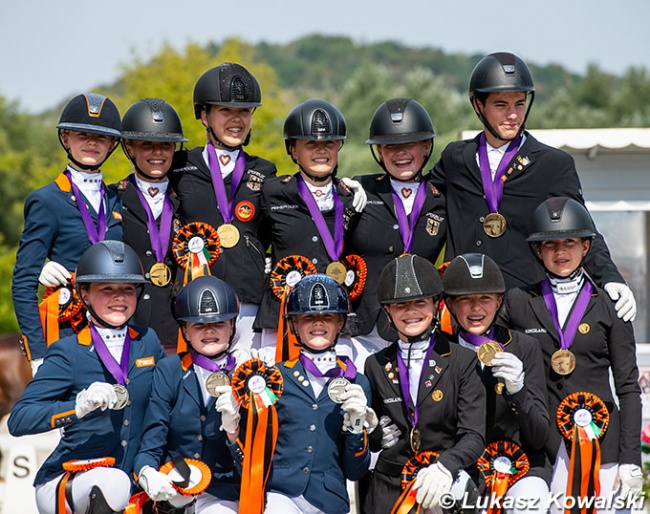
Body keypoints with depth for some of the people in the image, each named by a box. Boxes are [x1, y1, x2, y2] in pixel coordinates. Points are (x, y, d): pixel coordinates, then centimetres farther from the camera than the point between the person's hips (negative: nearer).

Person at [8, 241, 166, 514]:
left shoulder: (148, 342, 8)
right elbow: (18, 420, -14)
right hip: (63, 484, -6)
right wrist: (78, 406, -30)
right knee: (114, 482, -35)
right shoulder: (68, 352, -5)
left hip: (133, 483, 6)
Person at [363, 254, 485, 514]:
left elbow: (473, 436, -7)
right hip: (389, 484, 1)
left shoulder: (463, 361, 1)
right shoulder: (376, 365, 10)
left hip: (447, 481, -1)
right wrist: (375, 431, -5)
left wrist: (445, 466, -25)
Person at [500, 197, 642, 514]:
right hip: (539, 444, 0)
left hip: (598, 440, 0)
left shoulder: (608, 306, 6)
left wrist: (631, 460, -1)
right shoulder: (517, 304, 8)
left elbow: (628, 388, 5)